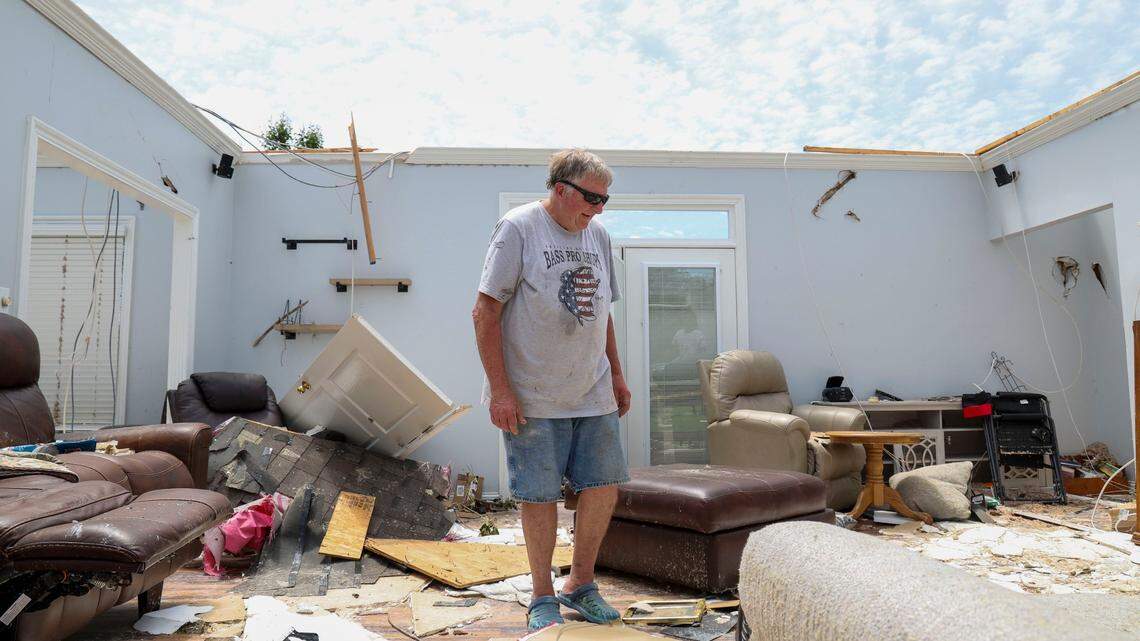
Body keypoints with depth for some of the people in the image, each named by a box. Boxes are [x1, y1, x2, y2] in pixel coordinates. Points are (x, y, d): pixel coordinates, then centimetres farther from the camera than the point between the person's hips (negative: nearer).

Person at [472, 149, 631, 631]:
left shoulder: (597, 234, 13)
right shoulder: (518, 227, -8)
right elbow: (485, 312, -11)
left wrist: (616, 374, 18)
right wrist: (500, 390, -15)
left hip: (593, 393, 6)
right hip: (533, 396, -6)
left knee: (604, 486, 8)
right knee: (539, 496, 3)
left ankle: (580, 584, 28)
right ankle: (542, 597, 23)